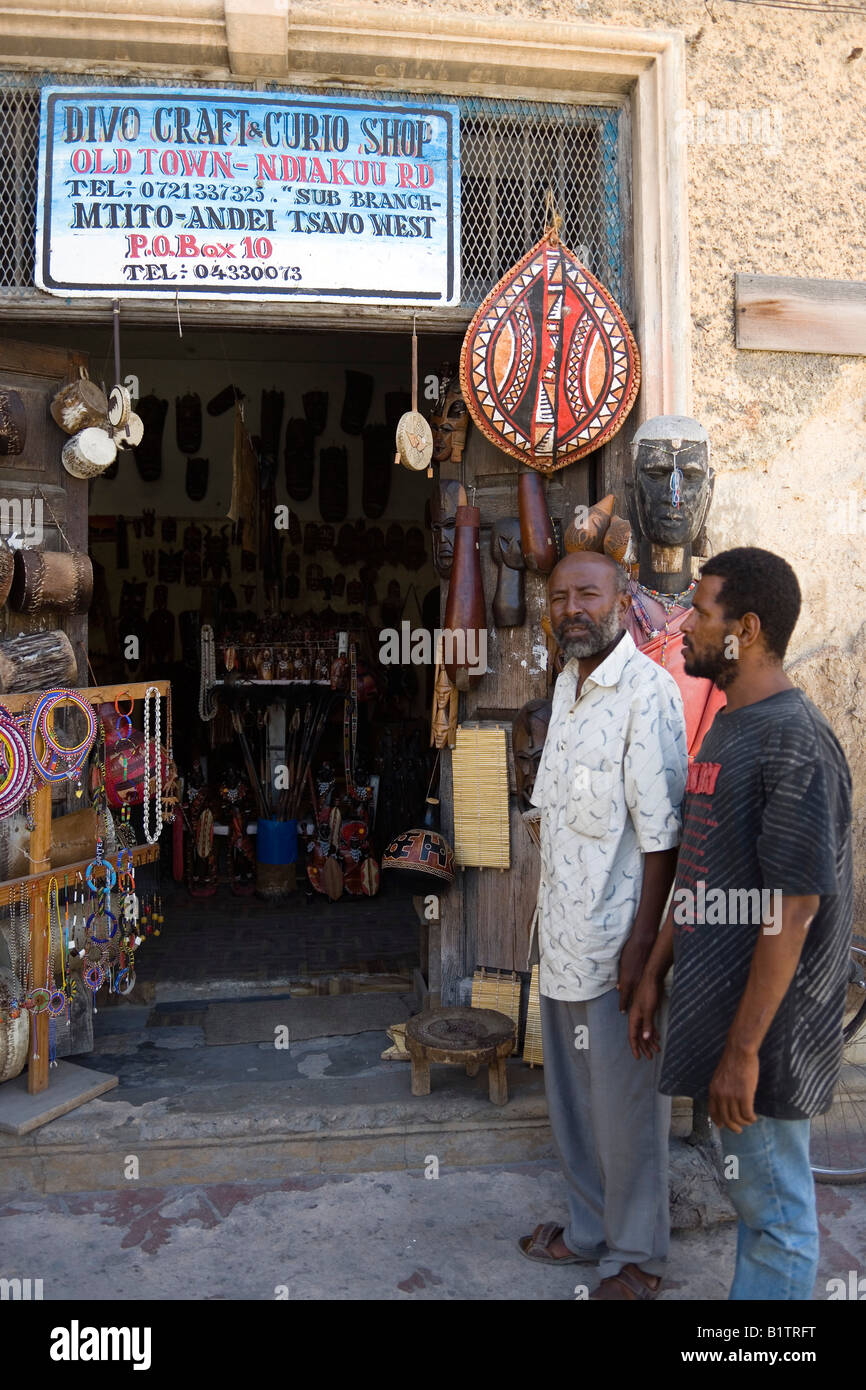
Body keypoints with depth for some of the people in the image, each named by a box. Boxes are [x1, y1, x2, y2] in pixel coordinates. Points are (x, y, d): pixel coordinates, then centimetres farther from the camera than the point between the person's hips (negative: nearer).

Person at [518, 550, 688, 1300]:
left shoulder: (647, 690, -18)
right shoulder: (568, 682, 9)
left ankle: (635, 1257, 29)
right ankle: (591, 1228, 40)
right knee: (573, 1098, 21)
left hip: (617, 940, -8)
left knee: (626, 1106, 9)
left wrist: (642, 944, -20)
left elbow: (662, 834, -20)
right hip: (564, 935, 8)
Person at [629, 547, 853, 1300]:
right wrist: (654, 974, 15)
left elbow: (793, 909, -23)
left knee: (775, 1209, 8)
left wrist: (744, 1048, -20)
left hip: (765, 1024, -9)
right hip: (715, 1001, 9)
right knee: (752, 1190, 23)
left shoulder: (794, 743, -21)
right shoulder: (728, 726, 9)